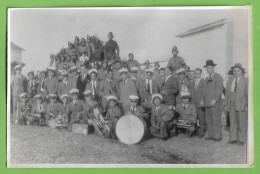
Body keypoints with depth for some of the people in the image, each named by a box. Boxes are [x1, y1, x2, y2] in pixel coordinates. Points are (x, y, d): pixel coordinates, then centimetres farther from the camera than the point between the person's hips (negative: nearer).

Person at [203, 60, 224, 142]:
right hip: (207, 103, 7)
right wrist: (203, 100, 12)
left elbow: (219, 89, -12)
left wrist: (215, 99, -20)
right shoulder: (207, 79, 21)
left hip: (215, 102, -7)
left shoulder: (218, 77, -3)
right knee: (208, 120, 6)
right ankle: (211, 135, 11)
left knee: (216, 120, -7)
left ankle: (218, 136, -2)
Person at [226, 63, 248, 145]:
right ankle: (233, 138, 11)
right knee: (233, 122, 5)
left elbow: (248, 93, -3)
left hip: (242, 105, -4)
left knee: (242, 123, -2)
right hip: (232, 105, 4)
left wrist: (247, 104, -9)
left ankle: (241, 140, 4)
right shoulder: (231, 81, 14)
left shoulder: (245, 80, 1)